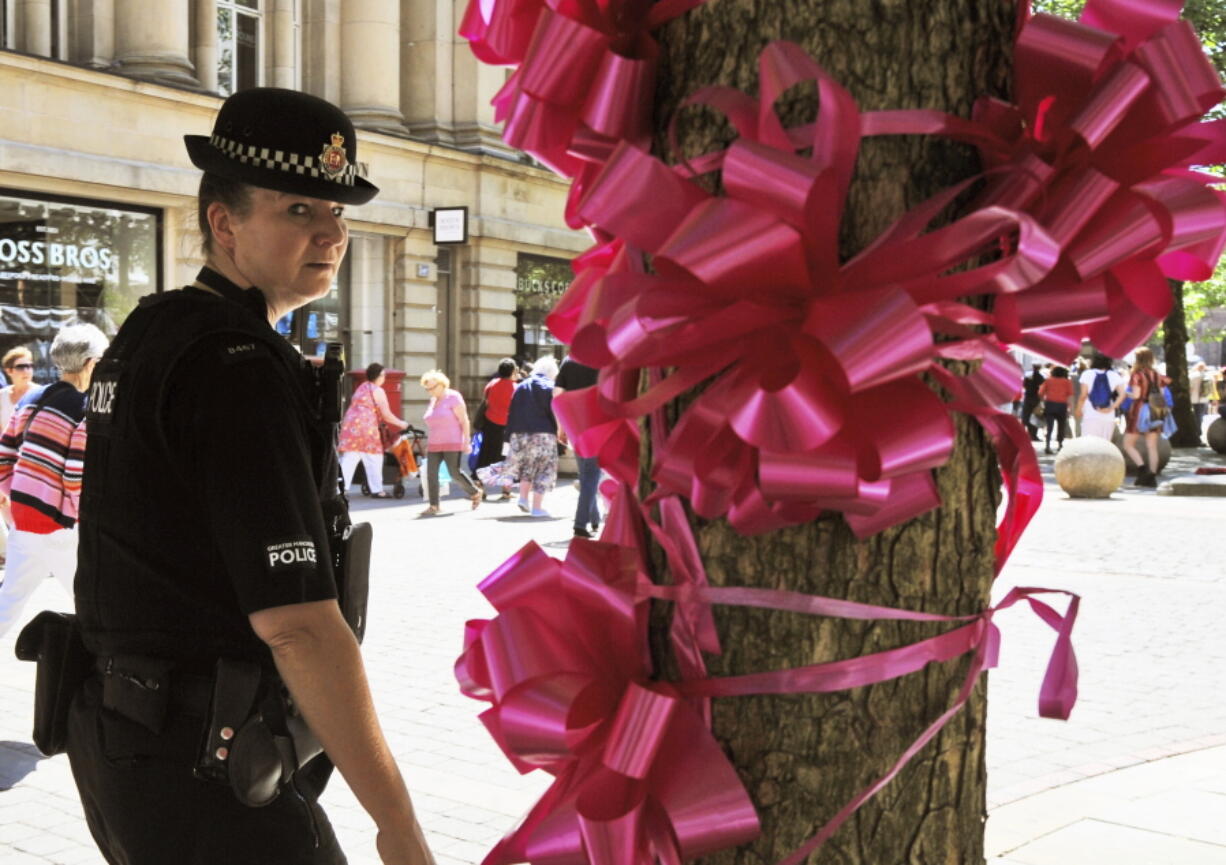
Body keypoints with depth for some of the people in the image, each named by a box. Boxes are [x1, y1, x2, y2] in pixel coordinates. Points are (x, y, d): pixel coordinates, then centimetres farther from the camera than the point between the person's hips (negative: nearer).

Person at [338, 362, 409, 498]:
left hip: (350, 424, 7)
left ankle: (341, 487, -8)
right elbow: (386, 415, -5)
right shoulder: (378, 391, -3)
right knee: (374, 460, 5)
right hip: (366, 426, -7)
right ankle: (377, 490, 9)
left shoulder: (361, 387, 21)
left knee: (348, 459, 2)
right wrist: (401, 424, 8)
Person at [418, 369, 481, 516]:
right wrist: (428, 445, 19)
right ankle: (433, 506, -4)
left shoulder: (453, 398, -7)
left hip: (452, 443, -7)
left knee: (454, 473, -7)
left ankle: (475, 493, 17)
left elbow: (464, 420, -10)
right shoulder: (432, 401, 15)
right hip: (434, 444, 7)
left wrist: (466, 441, -15)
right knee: (431, 473, -6)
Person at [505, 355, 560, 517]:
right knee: (544, 469, 3)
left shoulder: (520, 387, 13)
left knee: (527, 466, 22)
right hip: (543, 433, -5)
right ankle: (537, 507, -1)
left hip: (520, 433, 5)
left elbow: (512, 413, 11)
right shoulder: (549, 388, -3)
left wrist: (511, 435, 12)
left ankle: (523, 497, 6)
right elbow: (554, 413, -8)